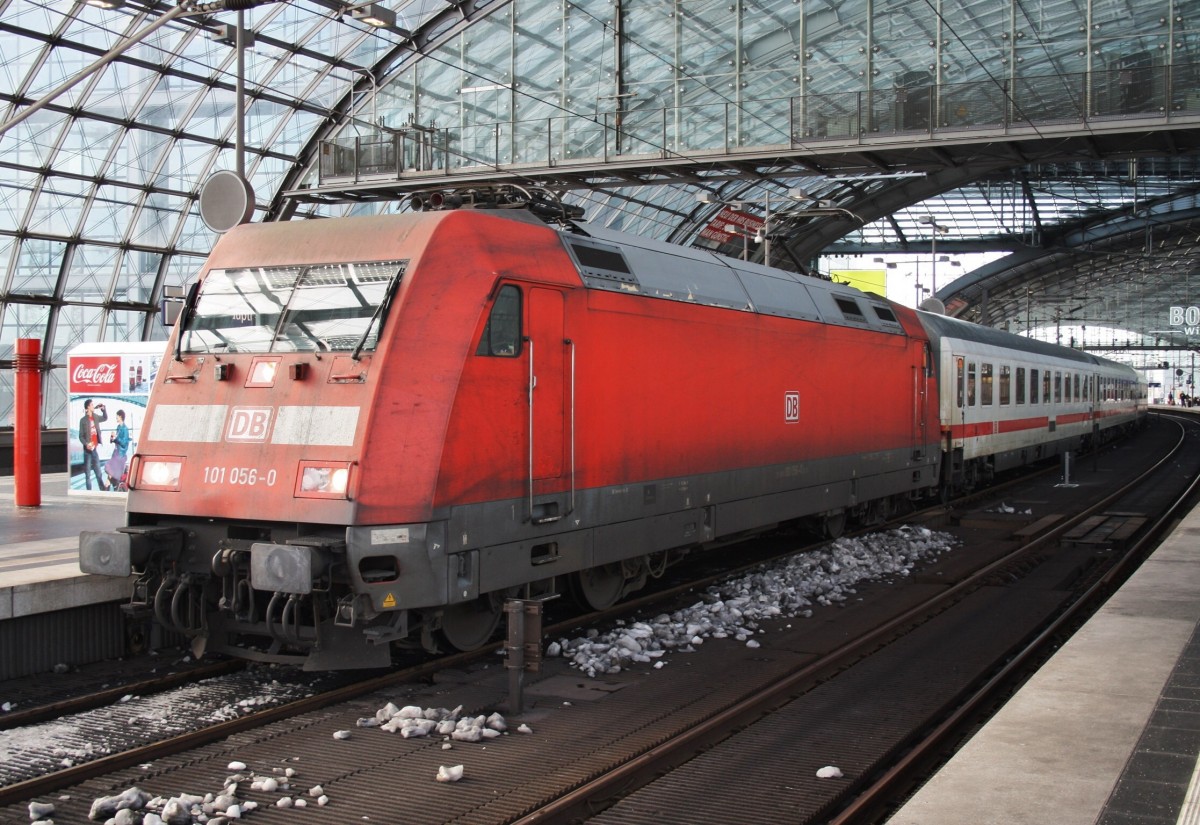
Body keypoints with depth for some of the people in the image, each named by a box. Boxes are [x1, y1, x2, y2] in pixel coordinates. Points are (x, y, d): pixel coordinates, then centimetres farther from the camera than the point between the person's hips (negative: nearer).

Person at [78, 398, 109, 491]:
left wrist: (103, 409, 10)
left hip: (95, 448, 5)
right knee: (88, 473, 1)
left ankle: (103, 490, 13)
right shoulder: (83, 420, -8)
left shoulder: (96, 417, 7)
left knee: (98, 472, 10)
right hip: (88, 449, -5)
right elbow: (81, 436, -8)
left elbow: (105, 418, 27)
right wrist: (86, 444, -24)